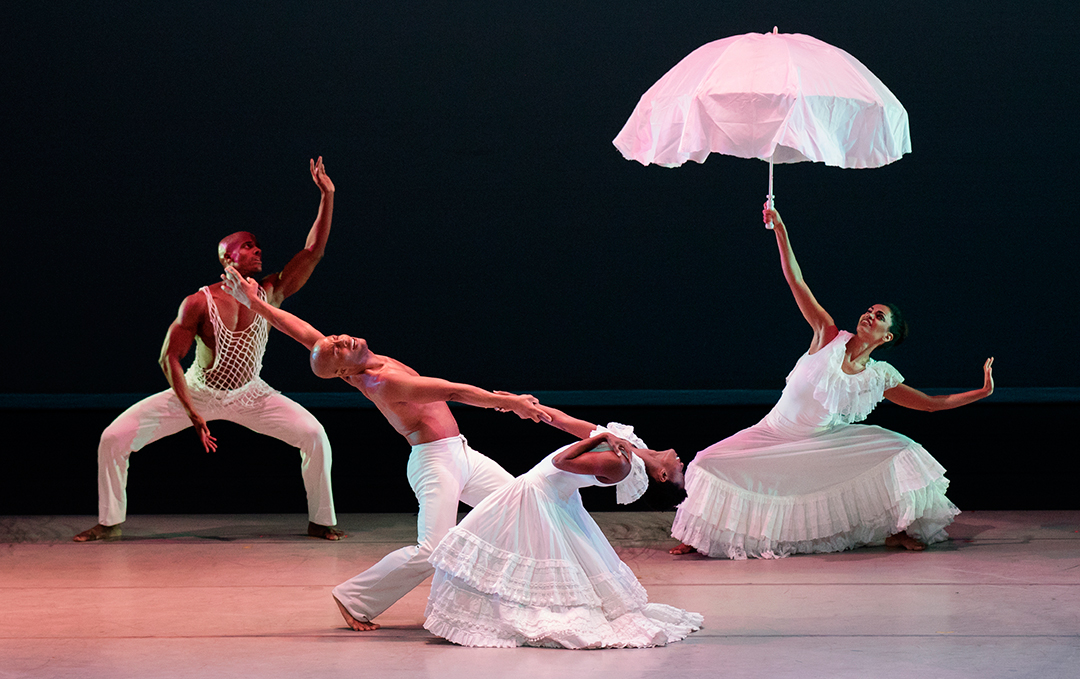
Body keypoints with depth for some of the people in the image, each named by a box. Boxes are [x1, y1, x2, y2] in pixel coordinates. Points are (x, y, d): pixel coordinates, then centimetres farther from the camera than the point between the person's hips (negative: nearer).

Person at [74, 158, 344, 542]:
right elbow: (169, 358, -16)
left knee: (314, 435, -15)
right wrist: (192, 414, -22)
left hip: (248, 395, 2)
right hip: (196, 394, -2)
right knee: (113, 438, -14)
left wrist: (327, 196, -27)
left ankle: (321, 522, 3)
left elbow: (313, 252, -20)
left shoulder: (270, 295, -14)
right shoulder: (199, 303, -22)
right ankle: (110, 523, 5)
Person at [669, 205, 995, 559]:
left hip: (825, 444, 2)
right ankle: (699, 536, 1)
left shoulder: (881, 378, -4)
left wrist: (981, 392, -4)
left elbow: (933, 402, 4)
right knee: (710, 464, -20)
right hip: (774, 435, -2)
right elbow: (797, 283, -14)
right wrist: (780, 231, -21)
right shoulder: (830, 338, -9)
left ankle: (895, 530, 3)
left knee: (900, 451, -12)